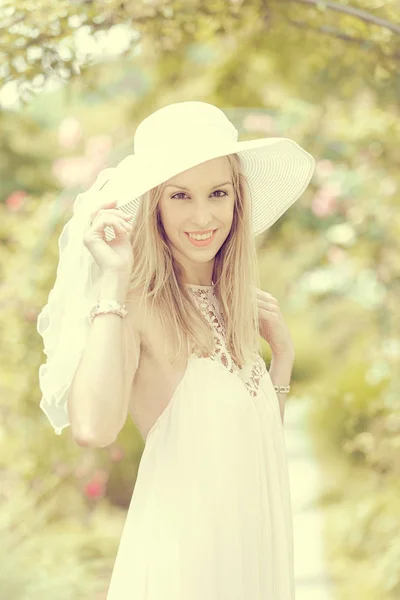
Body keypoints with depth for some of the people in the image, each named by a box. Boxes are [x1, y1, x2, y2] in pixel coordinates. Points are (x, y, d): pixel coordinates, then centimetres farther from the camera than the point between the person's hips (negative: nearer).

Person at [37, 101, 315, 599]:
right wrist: (113, 283, -25)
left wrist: (283, 348, 3)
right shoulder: (139, 304, -15)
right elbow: (92, 426, -33)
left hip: (261, 534, 7)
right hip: (184, 535, -7)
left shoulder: (234, 298, 6)